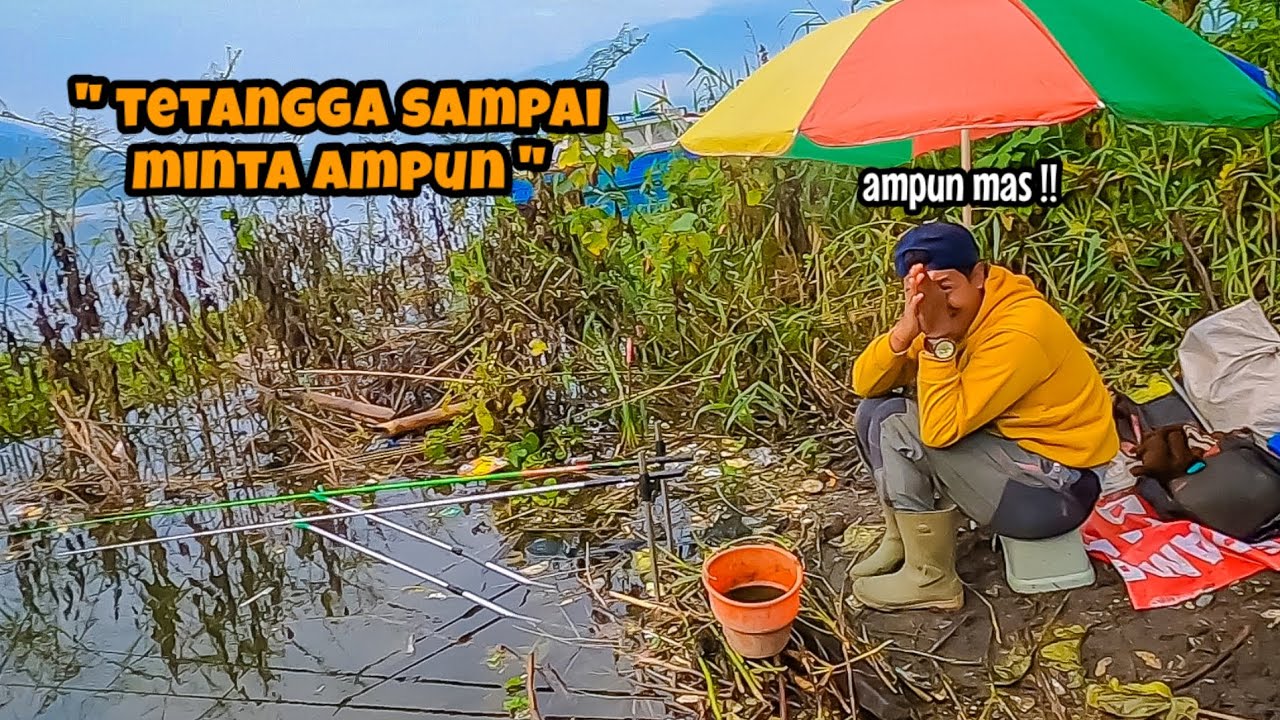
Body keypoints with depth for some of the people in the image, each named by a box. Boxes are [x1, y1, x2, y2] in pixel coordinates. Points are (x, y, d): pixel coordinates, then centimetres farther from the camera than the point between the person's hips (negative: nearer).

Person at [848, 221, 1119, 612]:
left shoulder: (1018, 331, -27)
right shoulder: (950, 312, -2)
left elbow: (940, 429, -32)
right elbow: (866, 384, -9)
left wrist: (939, 338, -32)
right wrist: (906, 329, -26)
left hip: (1058, 487, -8)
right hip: (1011, 446, 8)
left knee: (899, 427, -22)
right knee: (875, 410, -1)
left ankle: (930, 579, -7)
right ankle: (901, 540, 13)